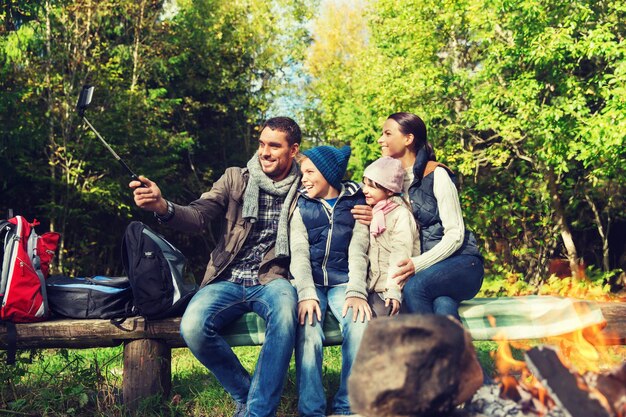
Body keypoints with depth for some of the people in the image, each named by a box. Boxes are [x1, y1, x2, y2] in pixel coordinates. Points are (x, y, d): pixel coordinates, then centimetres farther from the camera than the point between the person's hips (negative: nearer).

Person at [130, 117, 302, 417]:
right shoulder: (235, 179, 9)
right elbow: (198, 217, -3)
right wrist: (163, 207, -23)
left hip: (271, 280, -1)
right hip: (228, 280, 2)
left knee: (285, 313, -37)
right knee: (192, 327, -28)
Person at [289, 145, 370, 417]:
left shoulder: (355, 203, 10)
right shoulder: (301, 205, 13)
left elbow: (358, 251, -1)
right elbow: (299, 253, 0)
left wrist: (356, 292, -19)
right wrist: (306, 293, -18)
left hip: (342, 283, 0)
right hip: (310, 283, 1)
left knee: (361, 328, -30)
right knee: (308, 334, -29)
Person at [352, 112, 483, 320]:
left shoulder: (436, 175, -6)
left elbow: (455, 234, -11)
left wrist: (418, 263, -25)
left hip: (461, 262, -3)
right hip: (428, 268, 4)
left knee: (414, 287, -34)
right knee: (443, 306, -33)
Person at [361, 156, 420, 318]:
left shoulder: (401, 214, -6)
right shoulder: (372, 213, 17)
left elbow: (401, 253, -14)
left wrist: (393, 290, -21)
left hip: (392, 287, -7)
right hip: (374, 288, 7)